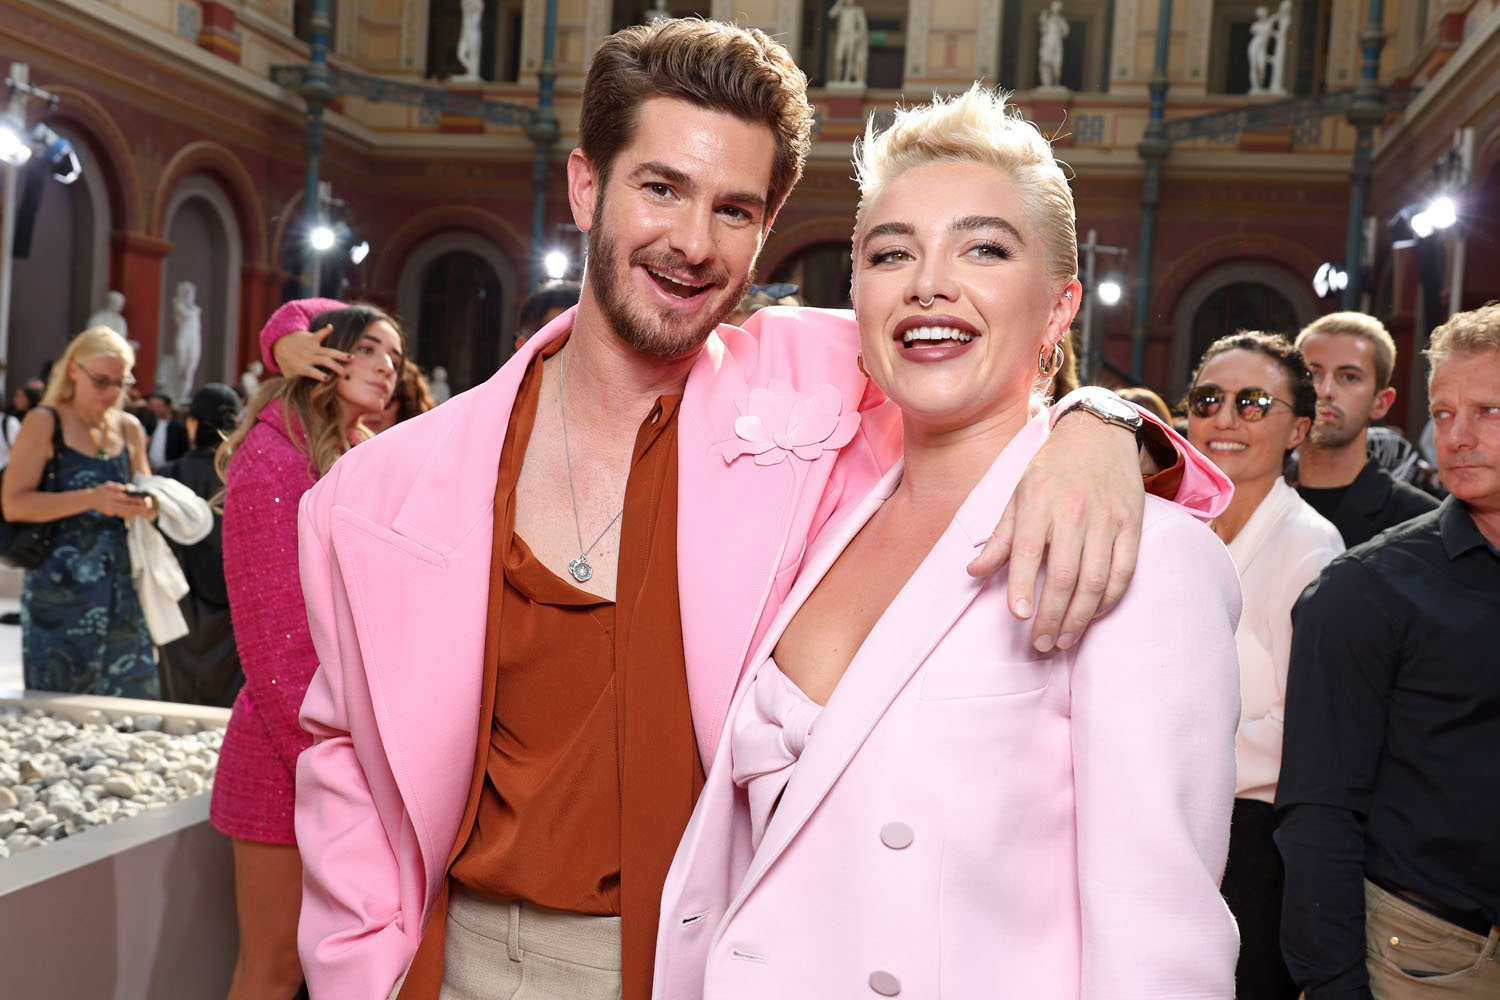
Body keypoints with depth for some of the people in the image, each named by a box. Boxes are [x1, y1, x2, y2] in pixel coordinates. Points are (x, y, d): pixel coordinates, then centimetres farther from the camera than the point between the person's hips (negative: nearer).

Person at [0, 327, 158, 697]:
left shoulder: (129, 429, 12)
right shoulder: (44, 423, -3)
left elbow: (147, 496, 21)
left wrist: (145, 507, -4)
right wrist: (91, 499, -20)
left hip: (121, 585, 5)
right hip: (60, 586, -4)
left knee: (133, 693, 2)